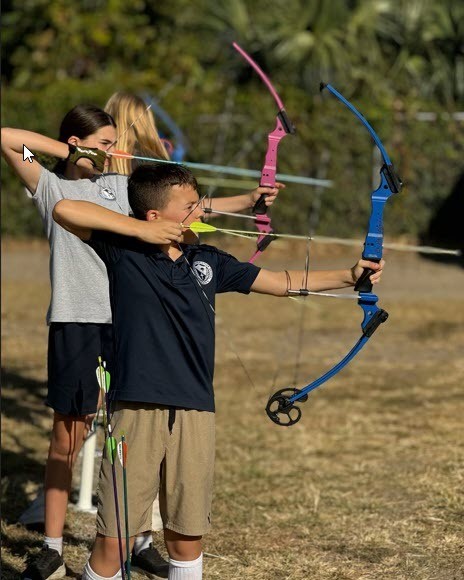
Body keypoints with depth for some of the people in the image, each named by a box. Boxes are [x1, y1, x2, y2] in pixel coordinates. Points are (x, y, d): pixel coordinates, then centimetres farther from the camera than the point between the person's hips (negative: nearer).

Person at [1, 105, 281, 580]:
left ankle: (139, 539, 18)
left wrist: (249, 200, -3)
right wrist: (68, 154, -8)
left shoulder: (119, 186, 13)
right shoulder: (50, 187, 3)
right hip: (75, 323, -4)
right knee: (67, 437, -1)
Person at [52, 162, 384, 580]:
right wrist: (139, 230, -12)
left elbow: (282, 282, 16)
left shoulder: (207, 262, 11)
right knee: (112, 542, -3)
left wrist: (348, 276, 9)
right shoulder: (123, 253, -2)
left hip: (195, 414, 4)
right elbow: (65, 210, -13)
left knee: (186, 540, 9)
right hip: (137, 410, -4)